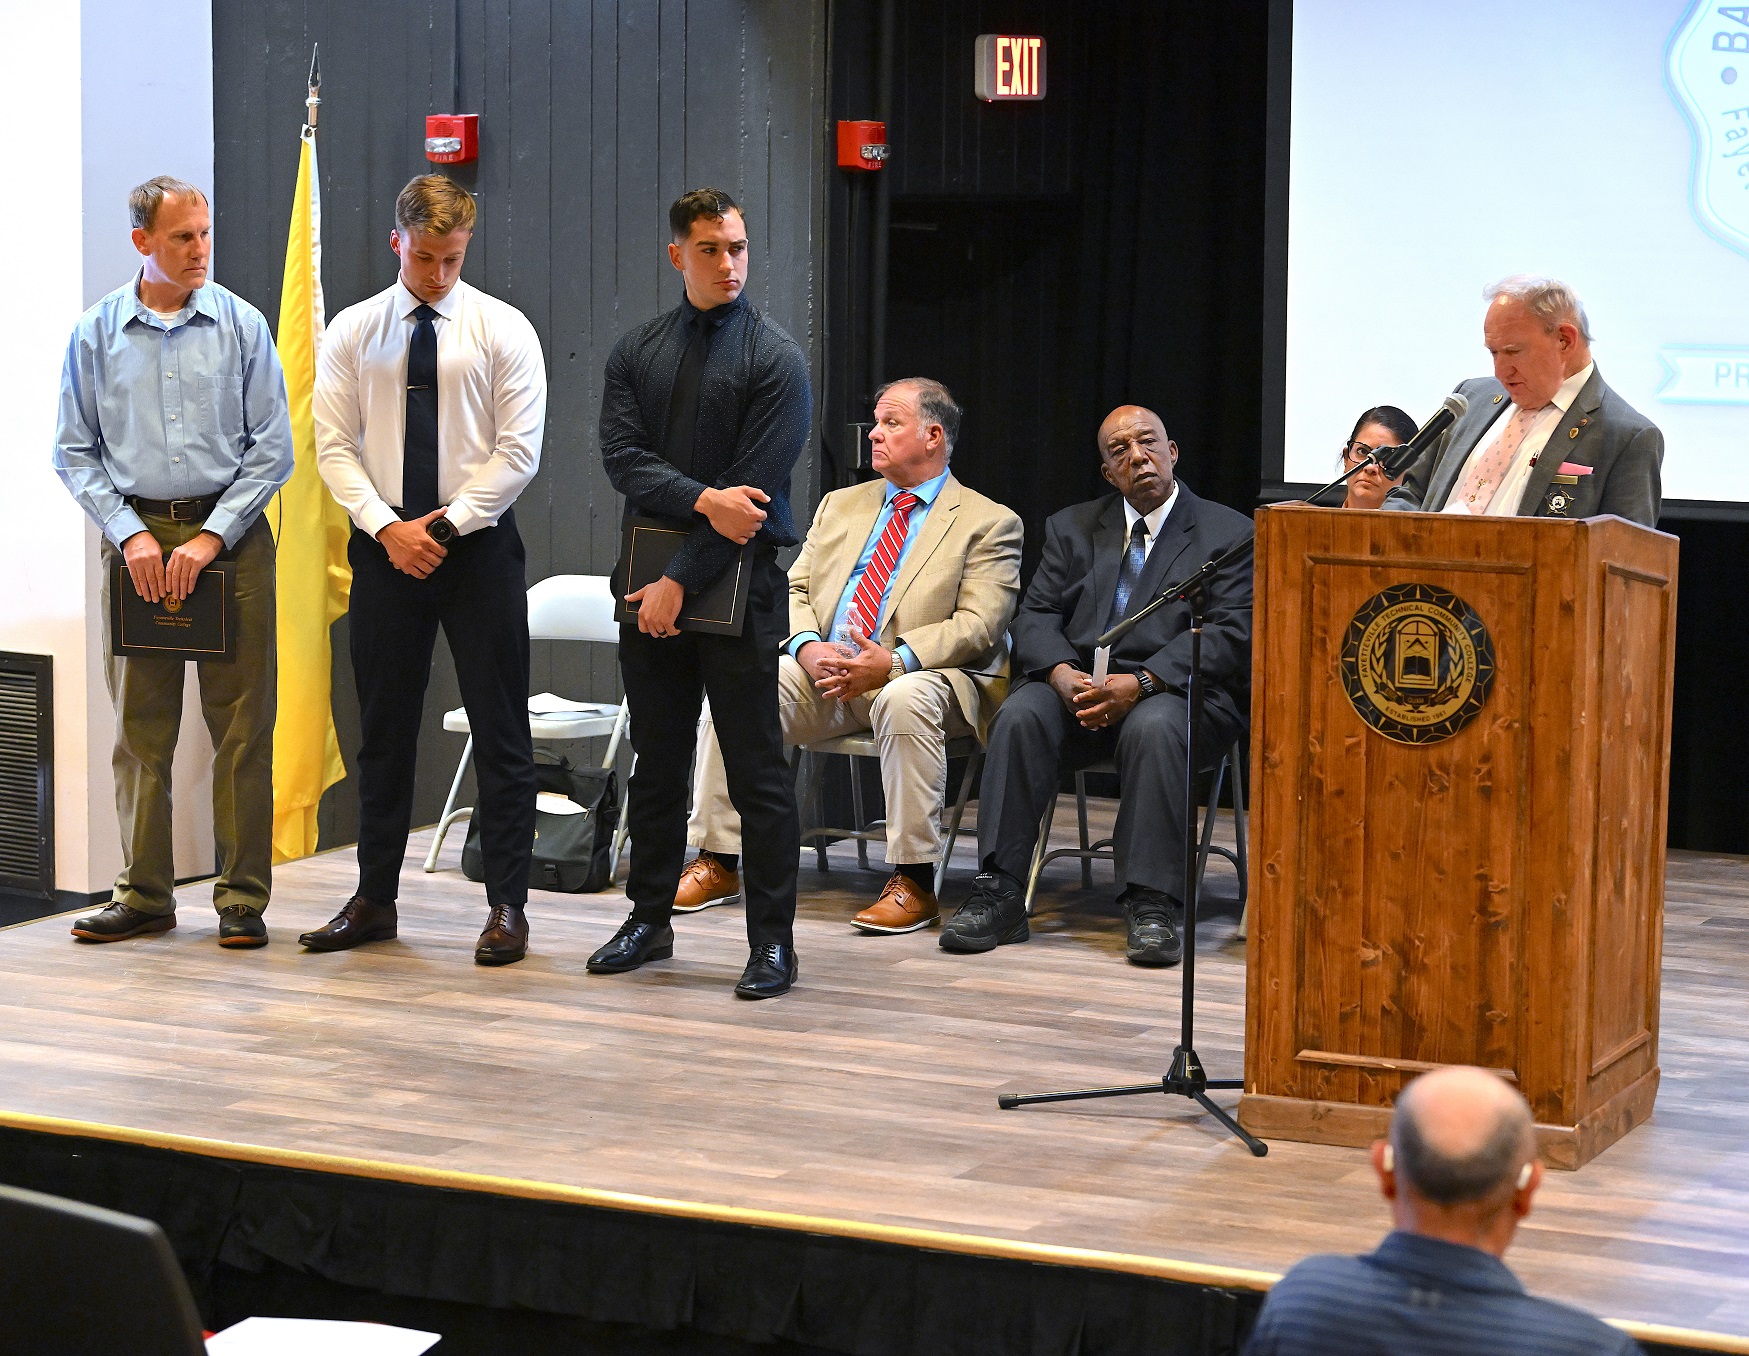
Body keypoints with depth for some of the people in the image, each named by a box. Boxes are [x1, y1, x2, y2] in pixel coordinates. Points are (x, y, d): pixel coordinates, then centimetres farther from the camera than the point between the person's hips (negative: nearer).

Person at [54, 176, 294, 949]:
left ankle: (242, 898, 5)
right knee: (141, 728, 4)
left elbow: (273, 447, 0)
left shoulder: (241, 327, 1)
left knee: (242, 725, -2)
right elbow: (74, 452, 6)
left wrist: (212, 537, -8)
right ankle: (144, 895, 12)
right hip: (137, 536, 1)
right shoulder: (97, 334, 4)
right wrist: (131, 534, -6)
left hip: (229, 533, -1)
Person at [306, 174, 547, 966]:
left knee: (500, 731, -1)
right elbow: (334, 446, 3)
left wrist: (447, 524, -12)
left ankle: (506, 907, 4)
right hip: (385, 545, 2)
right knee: (384, 729, 8)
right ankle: (374, 900, 15)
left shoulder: (502, 330, 0)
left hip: (478, 545, -2)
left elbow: (519, 451, -5)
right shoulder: (354, 331, 6)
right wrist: (388, 527, -10)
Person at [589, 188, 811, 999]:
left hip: (738, 581, -4)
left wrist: (683, 581, -12)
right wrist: (703, 499, -17)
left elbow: (756, 486, -10)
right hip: (650, 580, 4)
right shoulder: (636, 353, 10)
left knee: (757, 770, -2)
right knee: (656, 763, 12)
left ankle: (772, 941, 3)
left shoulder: (773, 359, -4)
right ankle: (649, 920, 22)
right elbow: (623, 460, 0)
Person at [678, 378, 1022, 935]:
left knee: (906, 700, -39)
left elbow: (977, 626, -8)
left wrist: (893, 661, -23)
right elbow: (793, 590, 14)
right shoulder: (840, 506, 22)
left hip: (918, 677, -5)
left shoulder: (988, 523, 4)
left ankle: (913, 882, -31)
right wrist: (807, 647, -10)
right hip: (823, 672, 5)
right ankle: (718, 863, -13)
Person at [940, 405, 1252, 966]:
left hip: (1175, 689, -3)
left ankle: (1152, 905, -34)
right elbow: (1035, 616, 9)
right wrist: (1063, 674, -15)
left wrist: (1141, 682, -21)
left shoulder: (1229, 534, 6)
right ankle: (998, 894, -29)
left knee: (1154, 727, -37)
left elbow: (1231, 633, -6)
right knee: (1021, 715, -28)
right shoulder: (1072, 528, 19)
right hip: (1078, 685, 3)